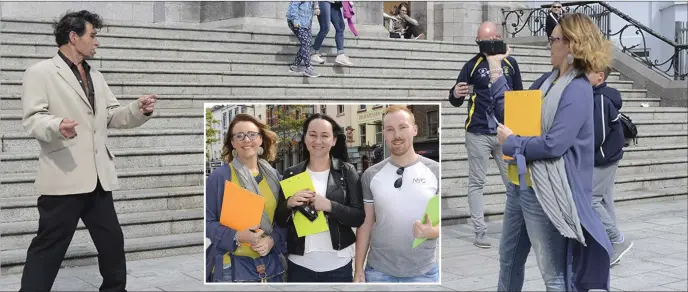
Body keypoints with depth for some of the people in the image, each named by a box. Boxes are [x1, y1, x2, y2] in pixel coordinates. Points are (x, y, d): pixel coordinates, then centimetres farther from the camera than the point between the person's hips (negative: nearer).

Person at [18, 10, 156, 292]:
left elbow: (113, 116, 19)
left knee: (112, 240, 14)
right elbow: (33, 118, -11)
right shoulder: (40, 72, -3)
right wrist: (57, 125, -33)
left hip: (98, 177, 7)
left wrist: (140, 110, 0)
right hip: (63, 177, -7)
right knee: (49, 246, -2)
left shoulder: (96, 77, 20)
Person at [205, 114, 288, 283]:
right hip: (232, 266, -4)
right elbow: (207, 221, -6)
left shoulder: (273, 175, 7)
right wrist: (236, 237, -21)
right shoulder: (219, 176, -6)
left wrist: (273, 239, -9)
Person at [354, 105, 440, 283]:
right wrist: (359, 269, 1)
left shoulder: (436, 171, -3)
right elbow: (365, 223, 5)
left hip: (423, 272, -1)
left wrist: (432, 231, -20)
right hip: (378, 271, 1)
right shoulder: (371, 175, 1)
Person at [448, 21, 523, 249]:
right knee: (476, 183, 0)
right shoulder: (472, 65, -2)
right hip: (478, 134, -2)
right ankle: (480, 232, 6)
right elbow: (456, 102, -1)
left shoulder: (510, 63, 6)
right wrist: (455, 95, -24)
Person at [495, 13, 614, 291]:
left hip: (544, 192, -9)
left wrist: (510, 142, -11)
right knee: (508, 258, 23)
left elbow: (553, 145, -25)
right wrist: (496, 73, 17)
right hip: (519, 185, 9)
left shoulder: (578, 90, -17)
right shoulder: (548, 80, 10)